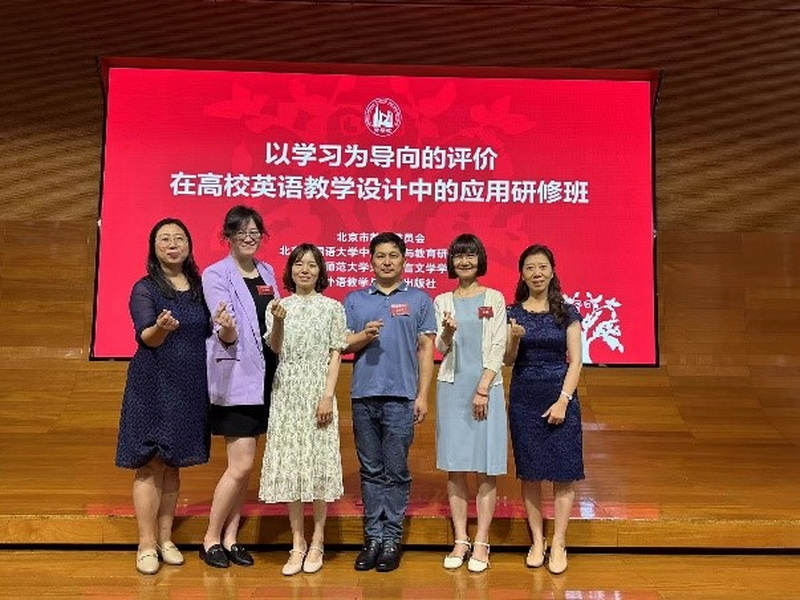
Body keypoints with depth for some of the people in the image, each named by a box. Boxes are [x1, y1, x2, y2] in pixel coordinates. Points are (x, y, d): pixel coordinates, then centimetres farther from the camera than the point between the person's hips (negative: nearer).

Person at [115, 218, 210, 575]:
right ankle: (147, 545, 10)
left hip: (189, 388, 4)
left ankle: (165, 539, 22)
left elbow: (207, 334, 14)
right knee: (150, 465, 0)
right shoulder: (145, 289, -4)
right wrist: (161, 327, -39)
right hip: (152, 386, -4)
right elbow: (146, 337, -17)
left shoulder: (199, 287, 9)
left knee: (173, 465, 11)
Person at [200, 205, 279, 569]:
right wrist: (226, 330, -37)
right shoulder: (216, 275, -7)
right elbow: (226, 336, -18)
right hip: (236, 379, -6)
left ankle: (230, 536, 24)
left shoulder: (267, 273, 11)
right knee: (241, 464, -5)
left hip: (263, 377, 6)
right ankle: (211, 539, 13)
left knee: (243, 465, 12)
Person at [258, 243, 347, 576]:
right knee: (289, 462, 3)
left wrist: (327, 396, -10)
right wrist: (278, 321, -22)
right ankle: (298, 543, 15)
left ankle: (317, 542, 14)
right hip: (286, 390, 2)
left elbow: (336, 354, 0)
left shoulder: (332, 307, 4)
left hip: (318, 390, -2)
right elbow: (275, 349, -4)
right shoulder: (278, 305, 8)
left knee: (319, 461, 1)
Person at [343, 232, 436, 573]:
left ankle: (392, 538, 12)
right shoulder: (354, 300, 13)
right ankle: (373, 537, 17)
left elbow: (425, 349, 4)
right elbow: (343, 345, 10)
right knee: (370, 470, 8)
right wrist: (364, 336, -11)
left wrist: (423, 395, -3)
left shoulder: (419, 299, 7)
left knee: (396, 471, 2)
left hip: (401, 396, -2)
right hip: (364, 395, 2)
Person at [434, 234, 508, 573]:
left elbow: (498, 348, -2)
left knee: (485, 468, 0)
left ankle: (481, 542, 7)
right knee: (455, 467, 4)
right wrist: (447, 331, -19)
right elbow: (440, 349, 3)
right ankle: (460, 540, 13)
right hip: (452, 387, 2)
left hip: (486, 386, -2)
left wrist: (483, 389, -10)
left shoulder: (494, 299, 4)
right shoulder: (442, 301, 10)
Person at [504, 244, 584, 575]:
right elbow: (508, 361, 2)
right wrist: (514, 338, -18)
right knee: (530, 473, 6)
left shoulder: (567, 312, 2)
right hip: (524, 399, 1)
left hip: (560, 398, -1)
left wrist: (563, 401, -11)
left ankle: (558, 544, 11)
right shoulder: (512, 313, 5)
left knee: (563, 473, 1)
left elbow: (575, 361, -2)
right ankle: (537, 541, 17)